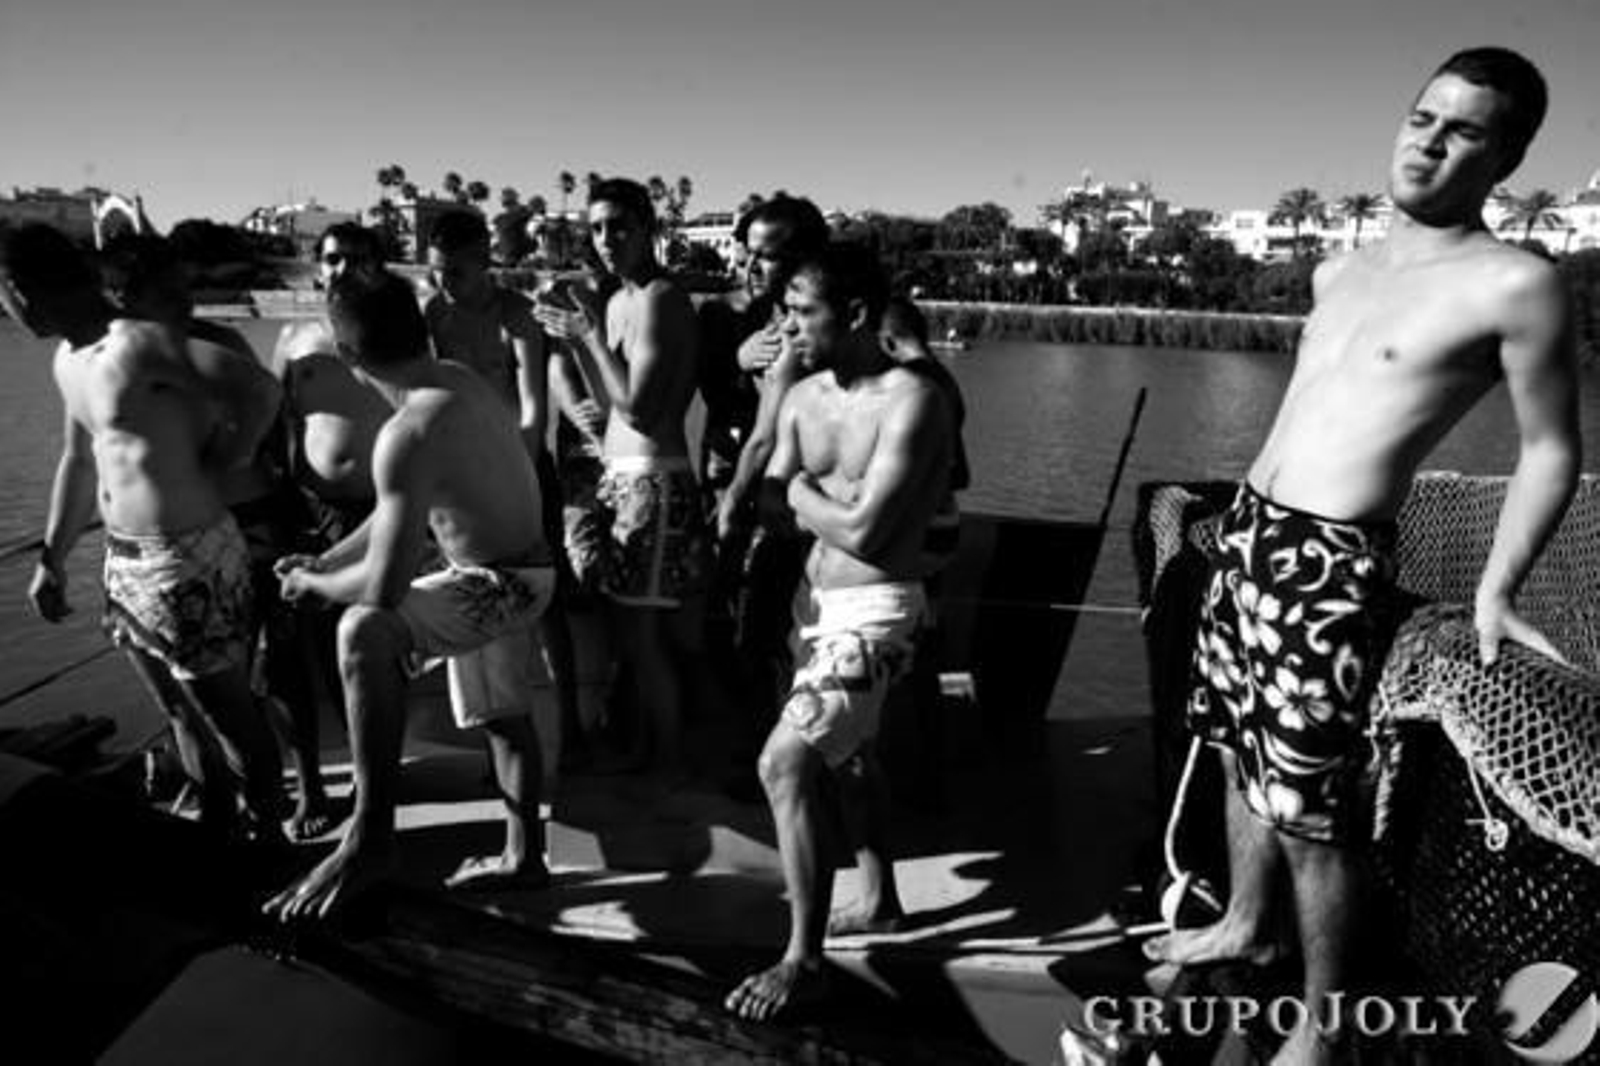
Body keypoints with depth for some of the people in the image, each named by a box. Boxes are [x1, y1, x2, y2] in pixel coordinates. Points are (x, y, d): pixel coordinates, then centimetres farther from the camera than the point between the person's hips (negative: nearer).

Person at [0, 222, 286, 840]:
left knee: (229, 713, 4)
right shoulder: (68, 361, 11)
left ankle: (268, 838, 21)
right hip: (124, 560, 9)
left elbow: (256, 401, -26)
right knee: (186, 713, 19)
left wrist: (212, 467, -11)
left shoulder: (142, 343, -18)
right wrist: (51, 561, 23)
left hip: (189, 562, -9)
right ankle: (220, 829, 35)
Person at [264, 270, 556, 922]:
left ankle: (371, 841, -21)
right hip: (510, 573, 10)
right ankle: (523, 858, 43)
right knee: (505, 716, 24)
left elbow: (384, 587, -30)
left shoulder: (408, 433, -29)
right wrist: (323, 562, 13)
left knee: (364, 632, -31)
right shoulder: (456, 378, -2)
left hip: (500, 585, -10)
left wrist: (313, 586, -9)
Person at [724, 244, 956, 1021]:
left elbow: (861, 530, -25)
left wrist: (803, 493, -10)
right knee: (842, 758, 24)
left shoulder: (911, 402, -20)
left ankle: (803, 961, -1)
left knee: (785, 765, -18)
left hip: (874, 608, -8)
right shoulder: (803, 398, 3)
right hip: (816, 596, 8)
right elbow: (770, 502, 7)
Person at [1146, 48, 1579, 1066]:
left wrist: (1496, 588, -11)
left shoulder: (1515, 285, -8)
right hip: (1251, 531, 8)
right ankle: (1245, 924, 41)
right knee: (1245, 752, 19)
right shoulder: (1343, 266, 13)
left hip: (1335, 565, -7)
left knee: (1312, 807, -2)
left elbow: (1551, 449, -3)